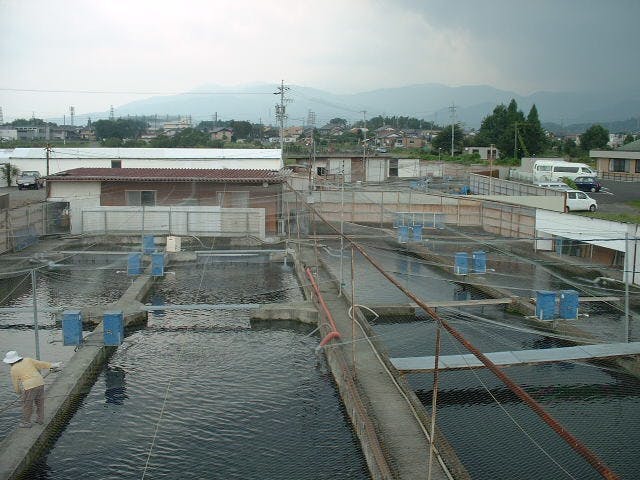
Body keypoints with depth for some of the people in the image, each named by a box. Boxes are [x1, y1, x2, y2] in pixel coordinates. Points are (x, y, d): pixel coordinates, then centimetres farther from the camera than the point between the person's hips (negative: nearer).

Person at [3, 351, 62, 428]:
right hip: (40, 383, 5)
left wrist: (18, 391, 24)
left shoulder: (14, 370, 0)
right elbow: (41, 364, 8)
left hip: (29, 387, -5)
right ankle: (40, 419, 27)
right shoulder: (27, 360, 10)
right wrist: (52, 365, 13)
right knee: (39, 402, 18)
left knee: (27, 405, 10)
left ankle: (26, 423, 18)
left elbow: (16, 383, 6)